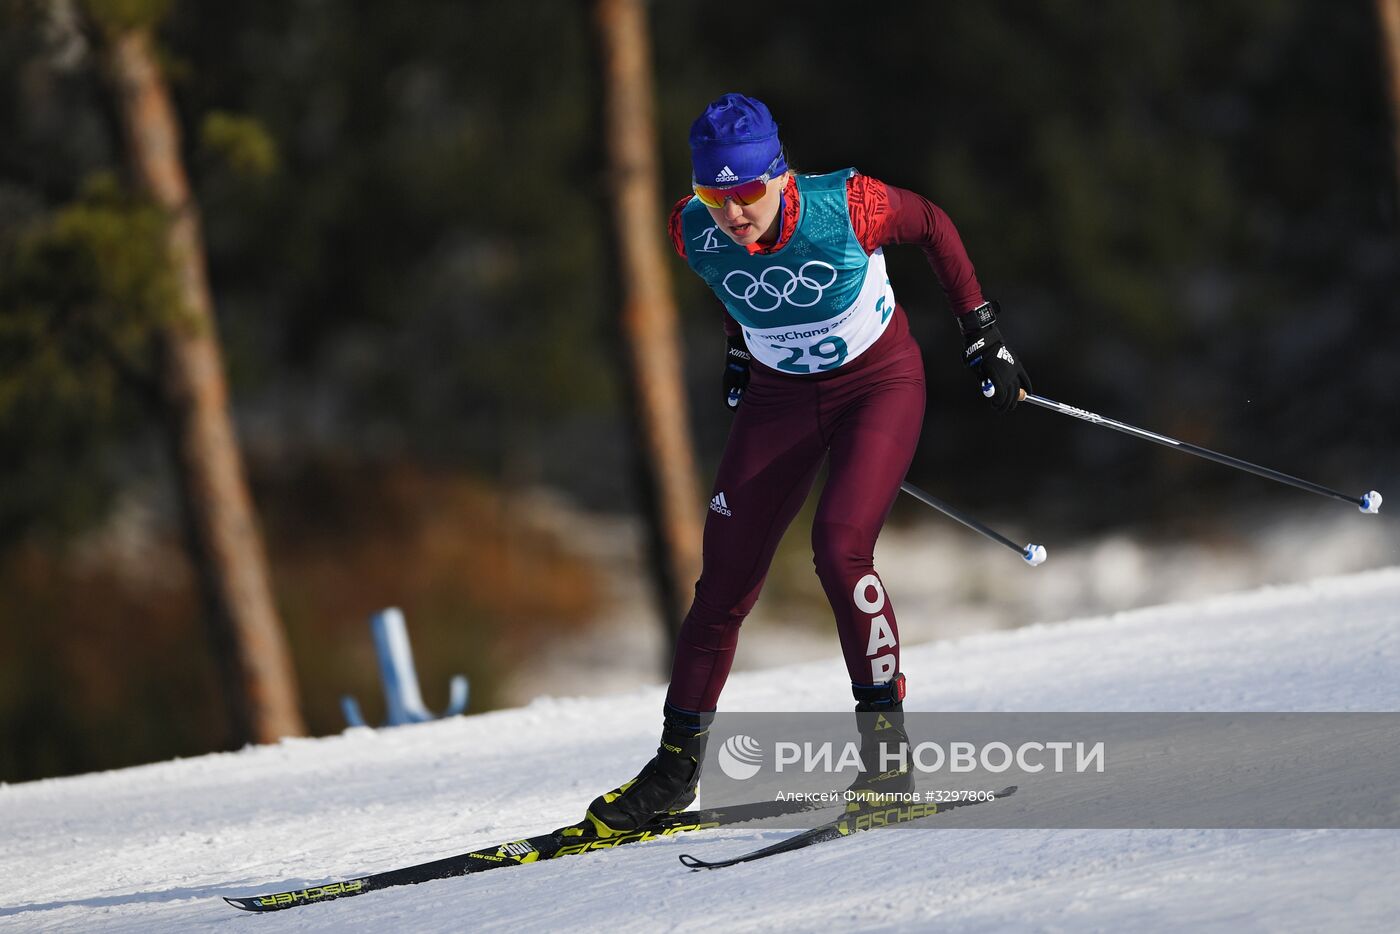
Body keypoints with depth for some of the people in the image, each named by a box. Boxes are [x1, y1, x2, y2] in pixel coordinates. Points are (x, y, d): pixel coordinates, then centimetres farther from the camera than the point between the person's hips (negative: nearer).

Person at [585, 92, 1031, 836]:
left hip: (880, 383, -4)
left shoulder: (847, 208, -29)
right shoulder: (694, 235, -19)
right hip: (780, 397, 4)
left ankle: (886, 738, -10)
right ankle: (677, 764, 15)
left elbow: (932, 225, -9)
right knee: (725, 579, 2)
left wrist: (982, 332, -5)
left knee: (839, 549, -24)